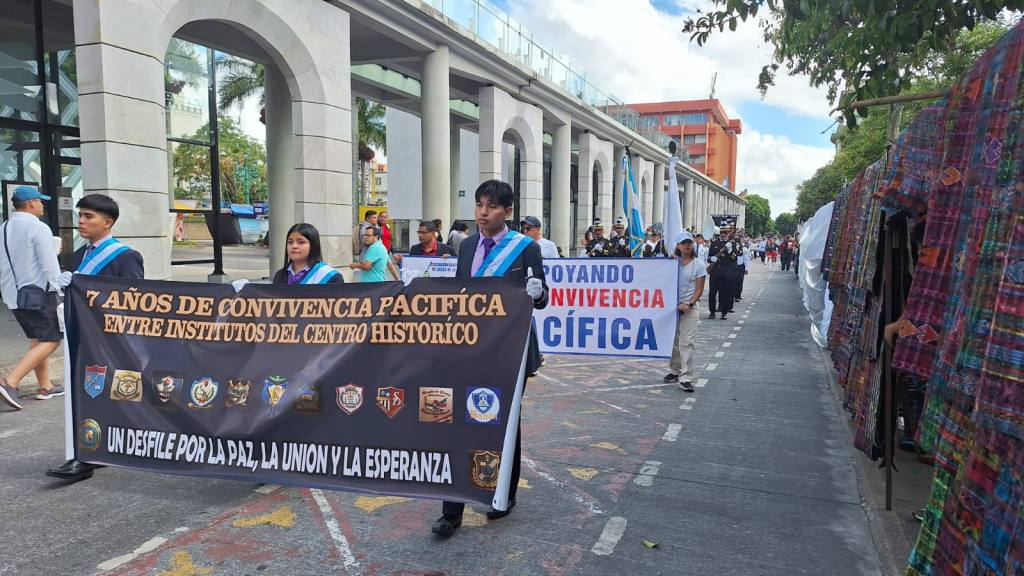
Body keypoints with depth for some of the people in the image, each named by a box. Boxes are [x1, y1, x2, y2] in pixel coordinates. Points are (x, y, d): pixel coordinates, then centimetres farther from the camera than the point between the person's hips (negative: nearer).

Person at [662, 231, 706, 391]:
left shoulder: (699, 264, 0)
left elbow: (699, 289, -2)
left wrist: (689, 304, -15)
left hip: (689, 307, -3)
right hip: (671, 305, 3)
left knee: (687, 342, -7)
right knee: (672, 340, 10)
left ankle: (686, 378, -6)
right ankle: (674, 371, 25)